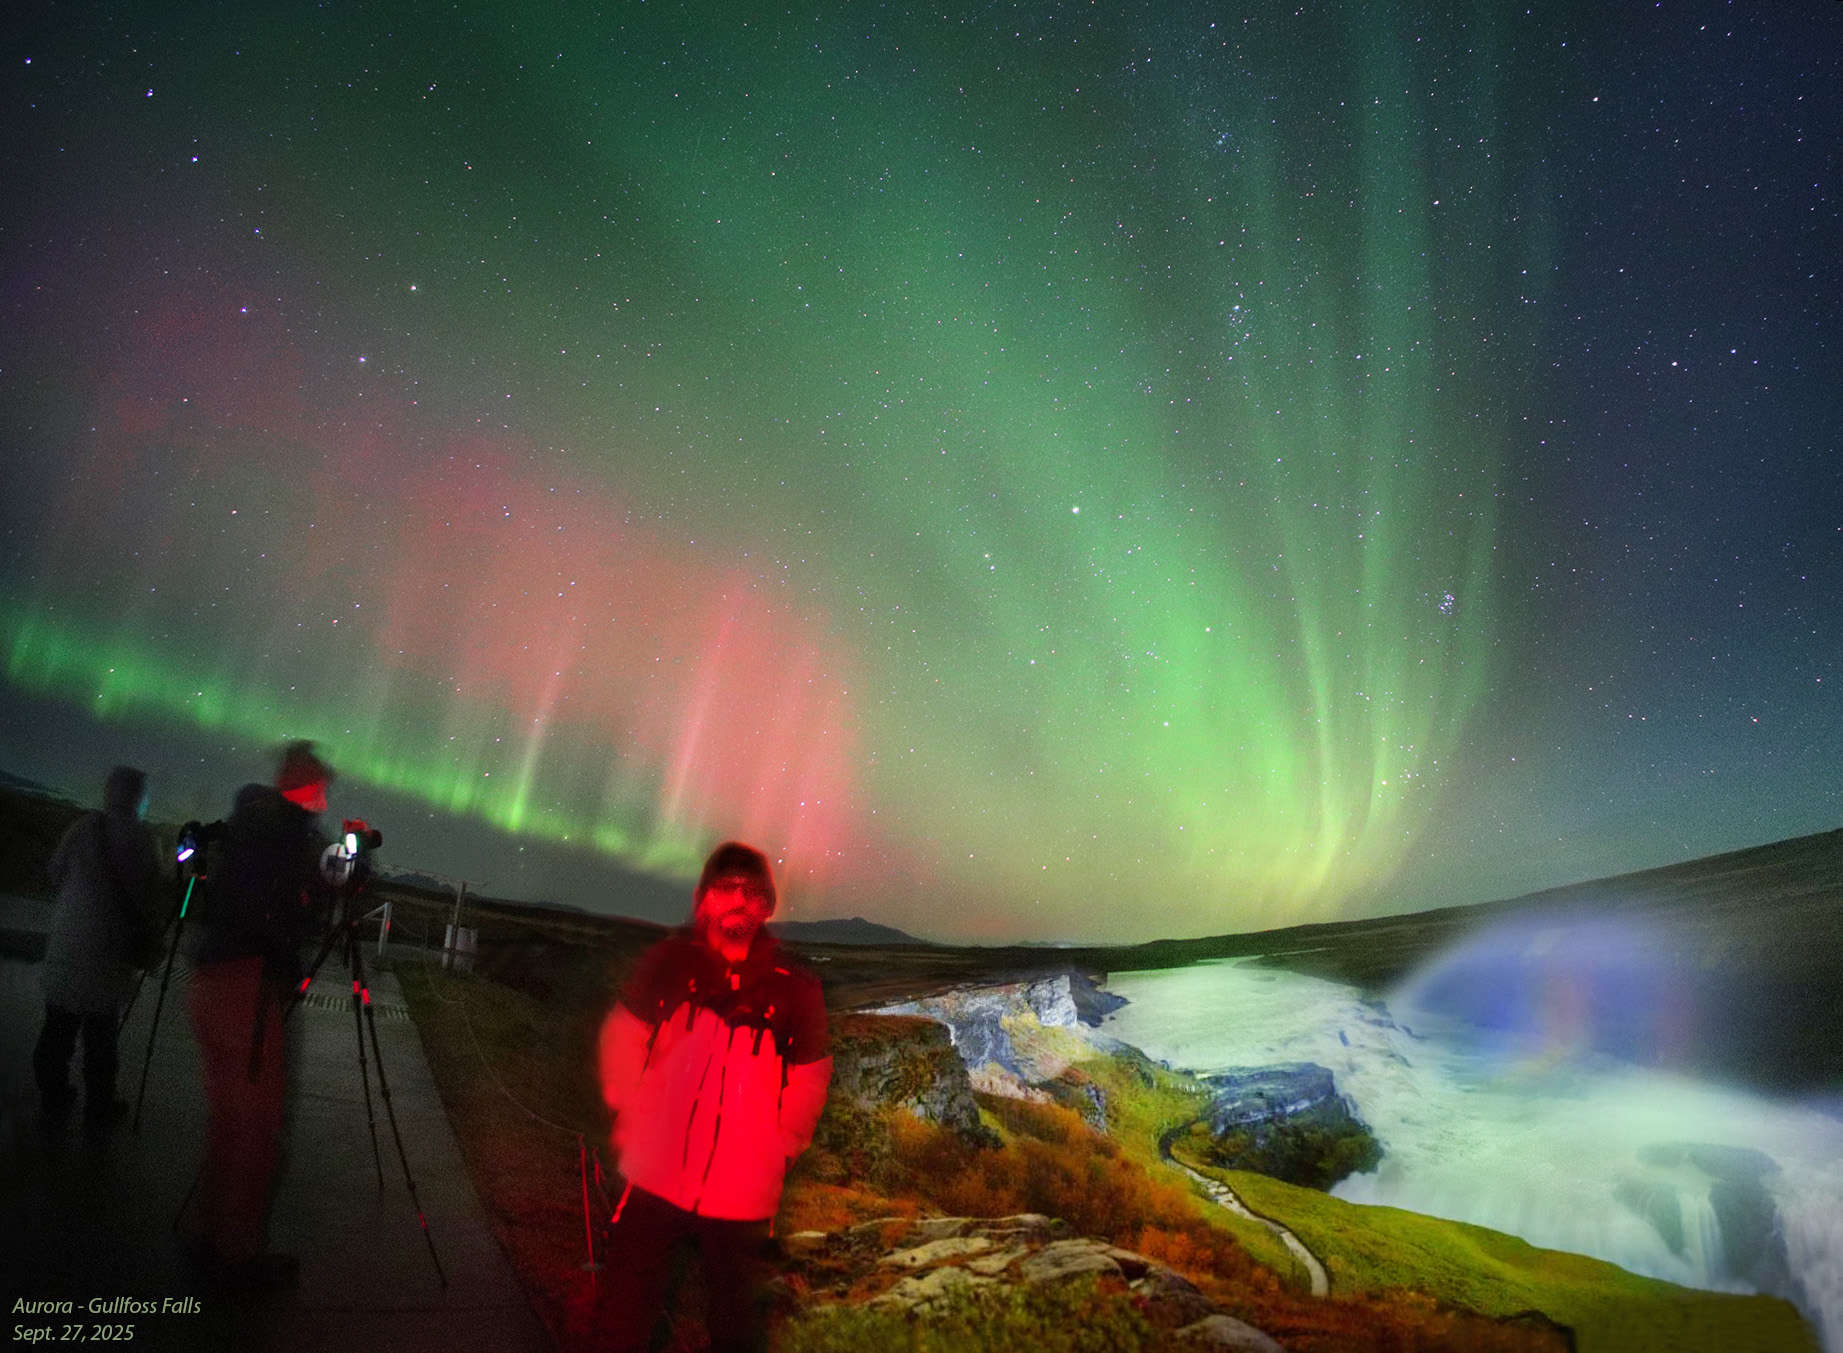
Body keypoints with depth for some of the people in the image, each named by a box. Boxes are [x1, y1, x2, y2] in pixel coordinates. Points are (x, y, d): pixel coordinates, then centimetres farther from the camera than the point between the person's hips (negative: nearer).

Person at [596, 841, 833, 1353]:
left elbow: (810, 1079, 5)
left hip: (743, 1196, 0)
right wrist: (631, 1119, 2)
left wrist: (779, 1150, 1)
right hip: (655, 1179, 1)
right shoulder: (669, 963, -4)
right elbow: (623, 1038, 5)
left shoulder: (795, 989, -5)